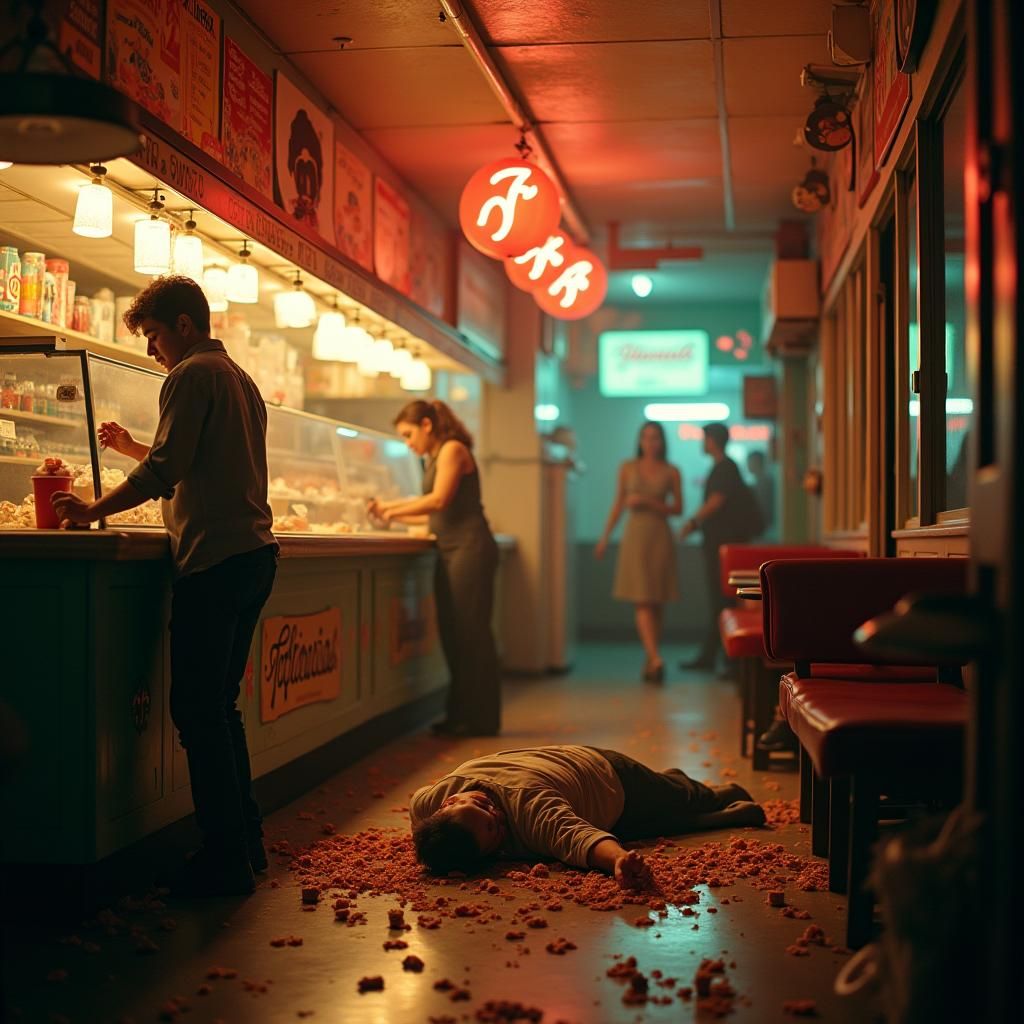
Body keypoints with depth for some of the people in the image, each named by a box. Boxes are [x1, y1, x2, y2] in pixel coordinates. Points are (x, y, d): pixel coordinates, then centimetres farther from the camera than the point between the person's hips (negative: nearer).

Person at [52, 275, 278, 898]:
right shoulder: (243, 380, 23)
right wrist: (133, 447, 28)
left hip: (214, 559, -10)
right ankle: (248, 840, 19)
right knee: (220, 705, 15)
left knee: (197, 710, -6)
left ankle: (226, 859, -5)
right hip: (255, 553, 10)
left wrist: (94, 511, -7)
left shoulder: (192, 375, -6)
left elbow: (165, 471, -15)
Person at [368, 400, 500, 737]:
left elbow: (439, 500, -17)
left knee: (471, 633, -6)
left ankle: (482, 719, -1)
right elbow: (435, 515, 16)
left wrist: (394, 509, -8)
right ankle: (461, 715, 15)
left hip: (470, 548, -9)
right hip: (451, 552, 9)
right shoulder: (435, 458, 19)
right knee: (453, 634, 9)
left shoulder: (453, 450, -6)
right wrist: (390, 511, 11)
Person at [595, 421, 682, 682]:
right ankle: (655, 659, -20)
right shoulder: (628, 468, 6)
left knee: (655, 603, 4)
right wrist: (605, 538, 10)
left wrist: (648, 502, -10)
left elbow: (678, 509, 3)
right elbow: (618, 505, 11)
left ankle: (650, 661, 14)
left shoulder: (671, 472, 5)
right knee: (642, 602, -12)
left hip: (660, 537, 1)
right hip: (635, 535, -1)